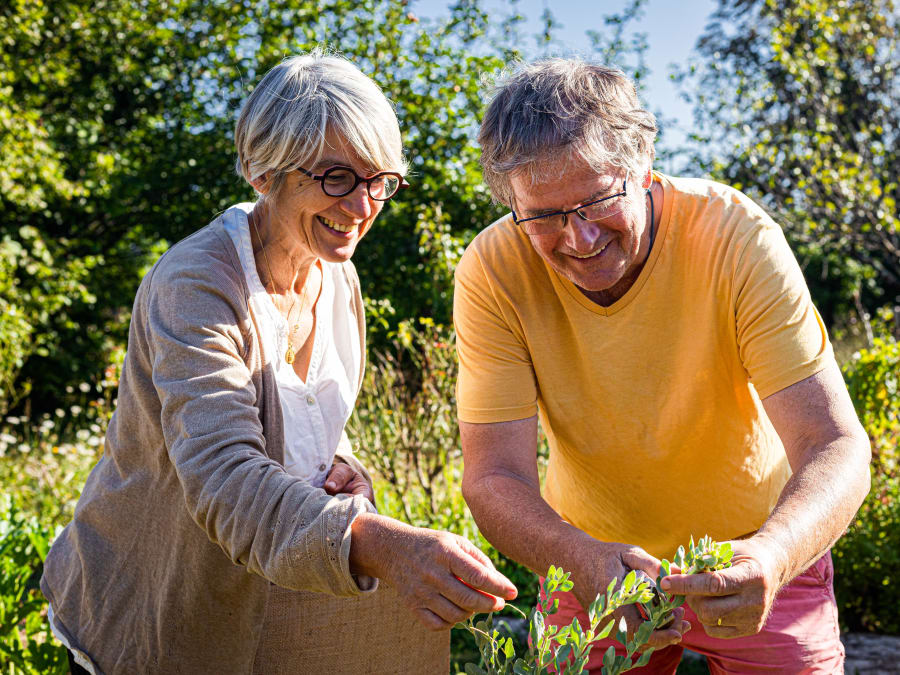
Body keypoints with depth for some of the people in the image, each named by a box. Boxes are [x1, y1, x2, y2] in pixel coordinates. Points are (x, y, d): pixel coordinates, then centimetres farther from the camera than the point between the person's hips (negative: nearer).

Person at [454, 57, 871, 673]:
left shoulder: (735, 236, -24)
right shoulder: (492, 272, -20)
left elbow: (837, 448, -27)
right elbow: (495, 477, -22)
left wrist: (770, 556, -47)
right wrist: (582, 558, -41)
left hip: (756, 553, 0)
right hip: (592, 558, 1)